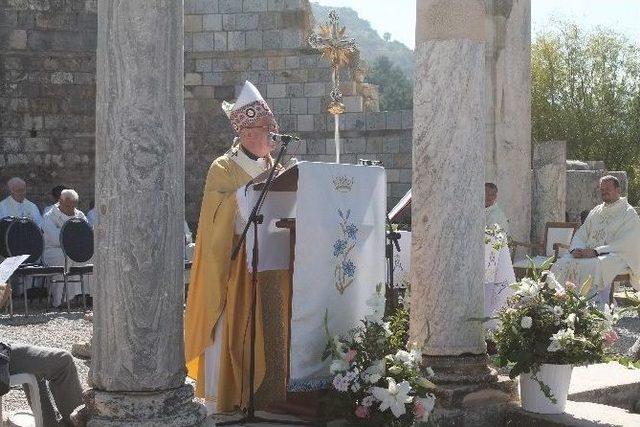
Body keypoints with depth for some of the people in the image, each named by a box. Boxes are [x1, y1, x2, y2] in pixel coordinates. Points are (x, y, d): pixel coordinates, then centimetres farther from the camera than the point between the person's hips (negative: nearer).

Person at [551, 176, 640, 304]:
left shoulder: (629, 214, 1)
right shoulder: (595, 212, 21)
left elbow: (625, 244, -12)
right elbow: (580, 234, 17)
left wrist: (595, 251, -21)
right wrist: (577, 249, -8)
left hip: (615, 256, -6)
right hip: (589, 252, 6)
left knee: (592, 267, -37)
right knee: (563, 264, -21)